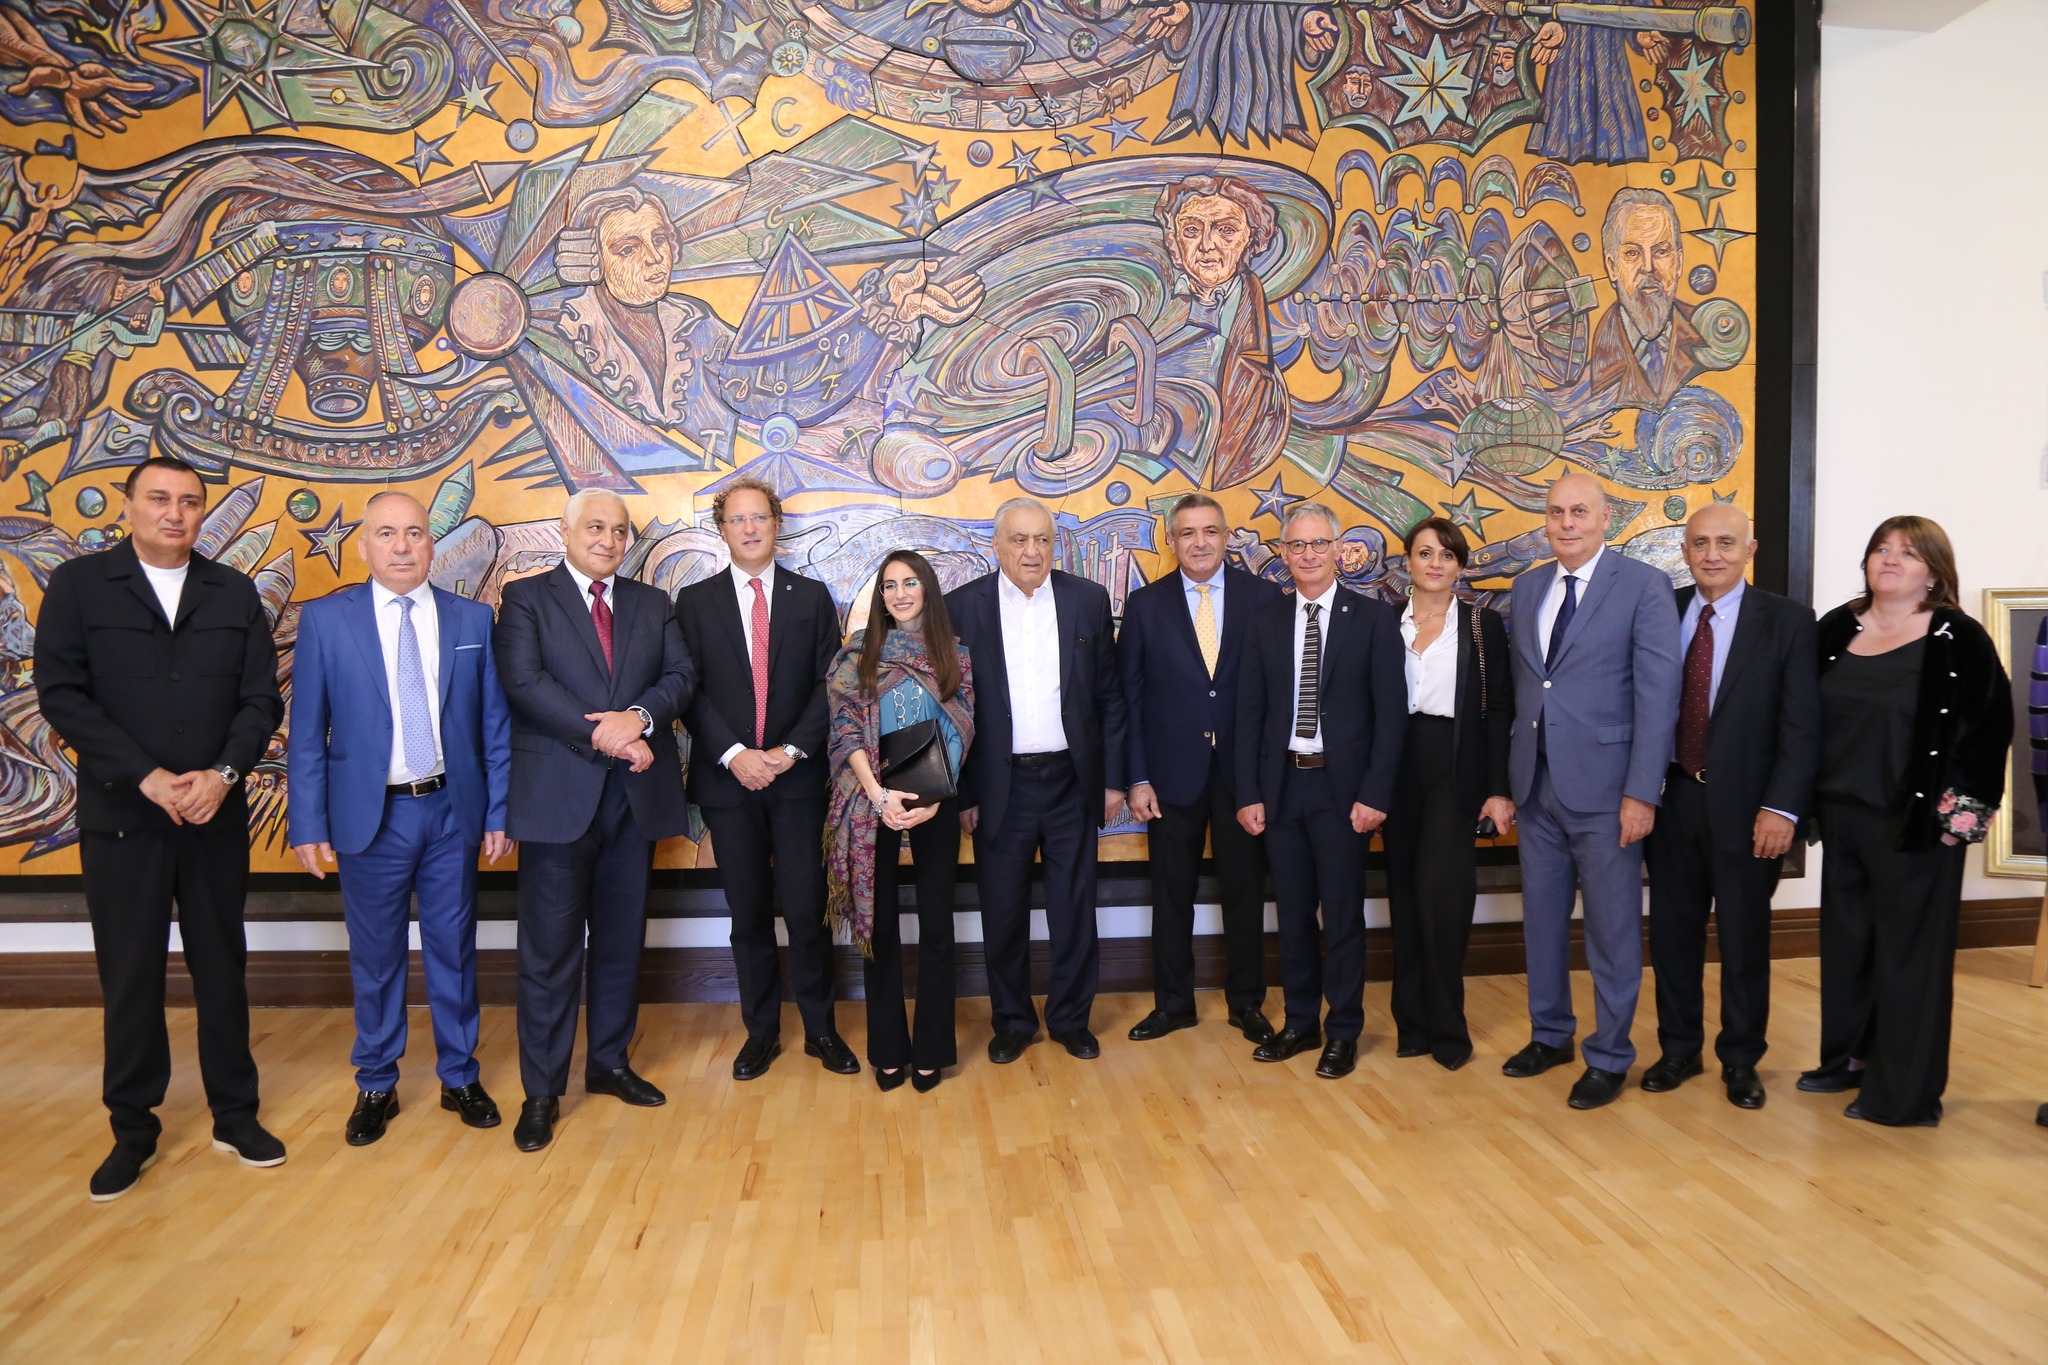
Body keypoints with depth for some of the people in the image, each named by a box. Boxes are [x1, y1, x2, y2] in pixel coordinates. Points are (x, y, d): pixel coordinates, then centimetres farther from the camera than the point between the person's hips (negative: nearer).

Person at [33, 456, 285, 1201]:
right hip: (121, 815, -2)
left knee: (222, 967, 10)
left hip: (217, 816, 2)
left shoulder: (234, 593, 7)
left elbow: (261, 698, 3)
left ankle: (235, 1114, 22)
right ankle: (132, 1130, 21)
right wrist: (147, 777, -15)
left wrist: (223, 774, -13)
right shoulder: (77, 585, 0)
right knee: (130, 977, 6)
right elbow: (61, 694, -8)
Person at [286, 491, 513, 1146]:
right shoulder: (325, 619, -2)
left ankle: (460, 1077, 28)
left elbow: (495, 724, 3)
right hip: (370, 815, -1)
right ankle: (376, 1086, 28)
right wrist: (308, 825, -5)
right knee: (375, 956, 11)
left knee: (453, 948, 12)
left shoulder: (472, 619, 1)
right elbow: (307, 732, -2)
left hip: (452, 812, 1)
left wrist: (499, 813, 0)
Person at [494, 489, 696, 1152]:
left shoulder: (652, 604, 15)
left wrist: (640, 716, -17)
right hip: (558, 793, -4)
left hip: (635, 793, 4)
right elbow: (524, 682, -11)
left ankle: (610, 1062, 27)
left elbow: (681, 675, 3)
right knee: (550, 947, 0)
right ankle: (542, 1091, 11)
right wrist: (604, 737, -18)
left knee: (621, 940, 13)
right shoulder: (525, 598, 2)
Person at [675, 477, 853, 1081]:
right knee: (749, 912, 8)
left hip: (797, 776, 0)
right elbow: (691, 690, 0)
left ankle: (820, 1027, 15)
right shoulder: (695, 601, 7)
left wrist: (790, 749, -10)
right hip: (727, 777, 1)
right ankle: (761, 1030, 21)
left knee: (807, 908, -1)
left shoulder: (812, 597, 7)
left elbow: (829, 684, 2)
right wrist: (733, 754, -12)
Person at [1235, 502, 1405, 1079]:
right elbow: (1250, 712, 6)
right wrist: (1248, 793, -1)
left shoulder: (1374, 619, -2)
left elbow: (1390, 712, -5)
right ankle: (1300, 1023, 26)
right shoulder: (1266, 621, 7)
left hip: (1343, 787, -3)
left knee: (1343, 916, 5)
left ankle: (1343, 1032, 19)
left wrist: (1375, 794, -12)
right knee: (1293, 913, 12)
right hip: (1282, 786, 3)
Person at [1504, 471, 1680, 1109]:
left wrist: (1641, 792, -16)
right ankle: (1550, 1034, 32)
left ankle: (1610, 1057, 19)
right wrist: (1509, 778, 7)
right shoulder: (1527, 589, 11)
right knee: (1541, 918, 15)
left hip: (1602, 786, -5)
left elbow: (1658, 693, -11)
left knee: (1612, 928, 4)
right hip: (1535, 784, 5)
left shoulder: (1644, 587, -6)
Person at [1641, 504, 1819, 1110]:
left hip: (1744, 805, -2)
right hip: (1671, 799, 3)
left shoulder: (1787, 621, -4)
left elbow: (1801, 725, -8)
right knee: (1672, 932, 12)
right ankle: (1679, 1049, 29)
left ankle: (1740, 1060, 27)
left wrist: (1782, 808, -15)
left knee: (1744, 938, 10)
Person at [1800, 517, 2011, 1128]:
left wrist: (1965, 804, -12)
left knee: (1909, 951, 3)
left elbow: (1992, 725, -7)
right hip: (1841, 817, 5)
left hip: (1917, 823, -5)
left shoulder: (1959, 639, -6)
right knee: (1844, 941, 14)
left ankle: (1904, 1093, 13)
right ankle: (1849, 1057, 29)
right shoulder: (1835, 630, 6)